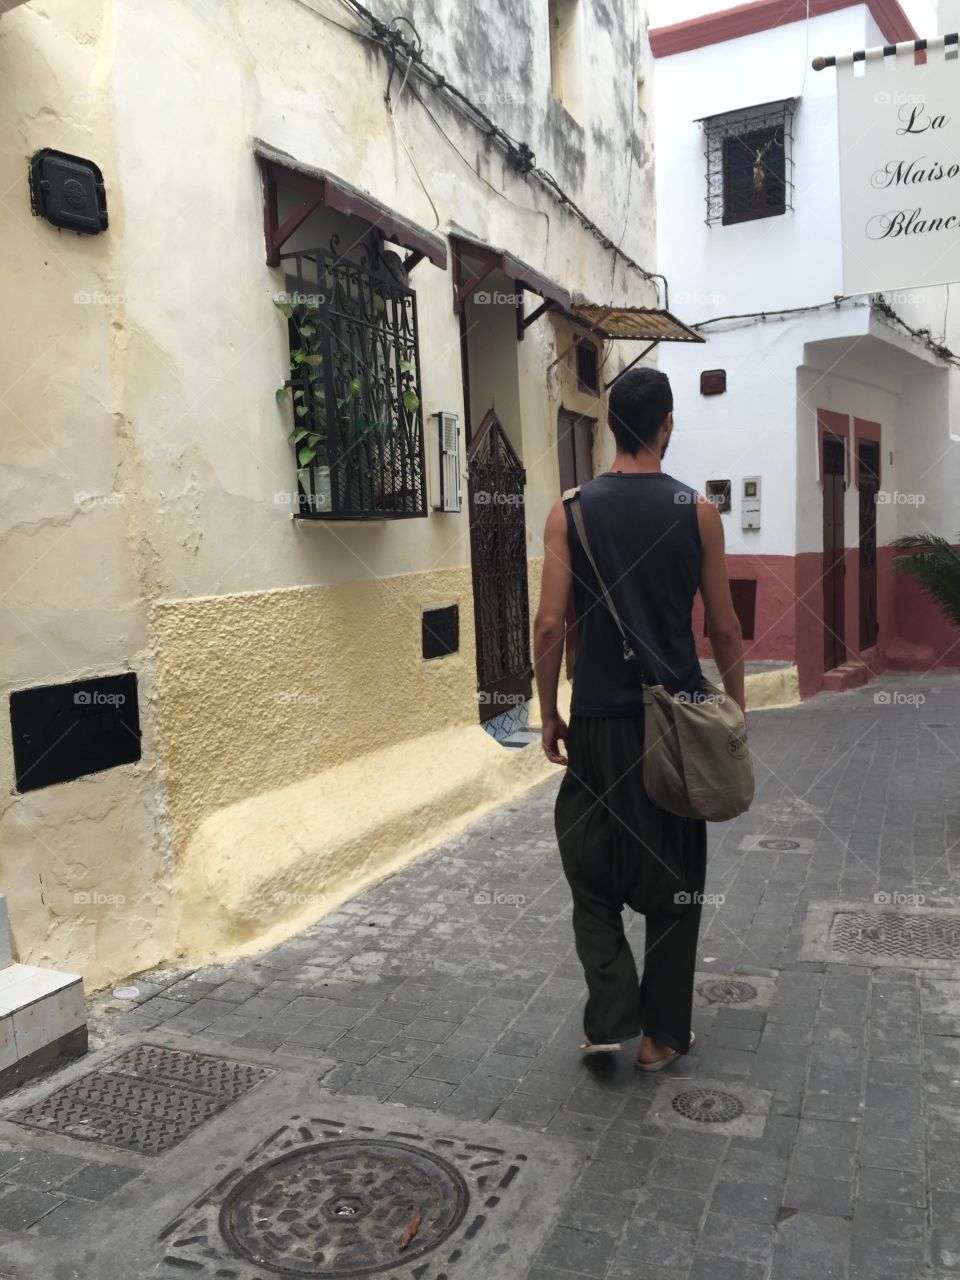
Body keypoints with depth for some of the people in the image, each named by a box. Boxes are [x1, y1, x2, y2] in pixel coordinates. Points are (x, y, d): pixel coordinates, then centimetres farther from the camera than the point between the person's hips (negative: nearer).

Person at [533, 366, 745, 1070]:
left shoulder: (570, 510, -3)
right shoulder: (697, 511, -4)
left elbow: (550, 626, -6)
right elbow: (724, 629, 0)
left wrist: (549, 714, 5)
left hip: (599, 721, 0)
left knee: (593, 870, 16)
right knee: (675, 880, 13)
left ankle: (609, 1018, 8)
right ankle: (663, 1034, 22)